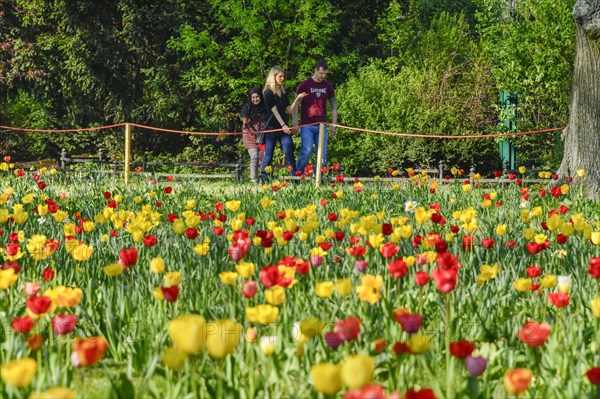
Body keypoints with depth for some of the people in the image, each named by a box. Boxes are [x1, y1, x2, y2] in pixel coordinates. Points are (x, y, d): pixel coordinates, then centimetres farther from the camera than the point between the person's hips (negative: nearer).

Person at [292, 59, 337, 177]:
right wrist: (295, 124, -8)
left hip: (322, 125, 4)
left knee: (323, 154, 0)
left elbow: (333, 106, 16)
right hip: (307, 125, -4)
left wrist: (334, 124, 9)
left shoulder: (328, 86, 9)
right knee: (307, 150, -18)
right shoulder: (305, 85, -3)